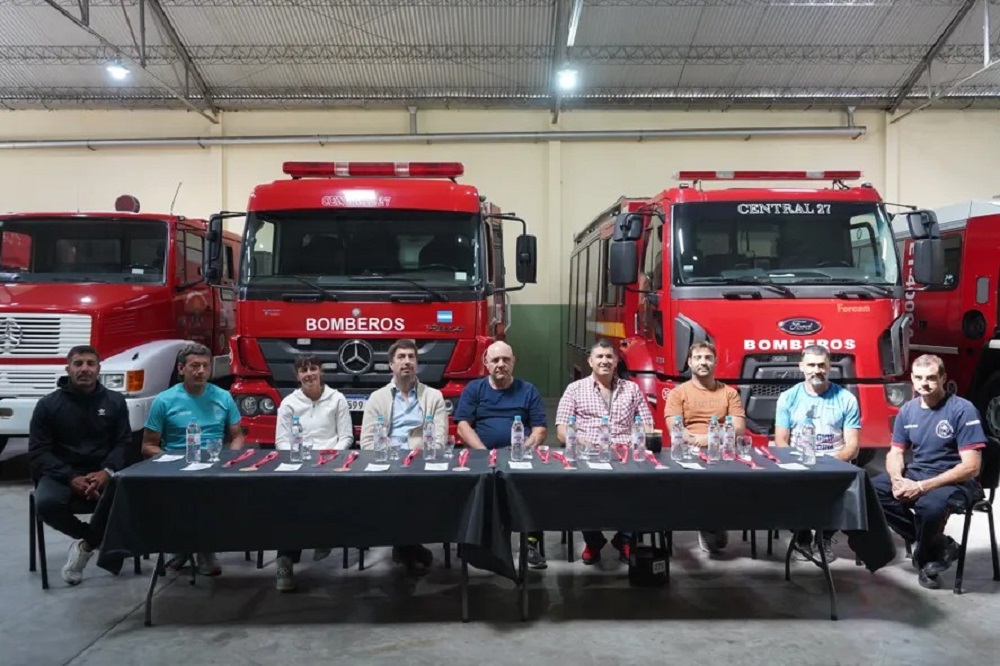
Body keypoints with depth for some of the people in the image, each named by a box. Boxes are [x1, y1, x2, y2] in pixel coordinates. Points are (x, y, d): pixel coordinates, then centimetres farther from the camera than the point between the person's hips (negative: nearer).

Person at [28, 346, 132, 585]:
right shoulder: (48, 404, 1)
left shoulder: (115, 401, 7)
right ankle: (97, 538, -5)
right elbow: (38, 452, -3)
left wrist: (107, 471, -17)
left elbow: (124, 442, 5)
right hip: (61, 474, 0)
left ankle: (86, 543, -5)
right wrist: (71, 478, -18)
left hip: (102, 474, 1)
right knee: (46, 503, -34)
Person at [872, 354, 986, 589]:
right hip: (915, 474, 7)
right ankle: (938, 545, -6)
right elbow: (895, 453, 9)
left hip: (956, 481, -6)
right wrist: (897, 480, -15)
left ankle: (926, 557, -3)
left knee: (930, 505, -38)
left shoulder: (962, 410, -15)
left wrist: (923, 487, -26)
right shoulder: (907, 410, 4)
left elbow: (971, 467, -20)